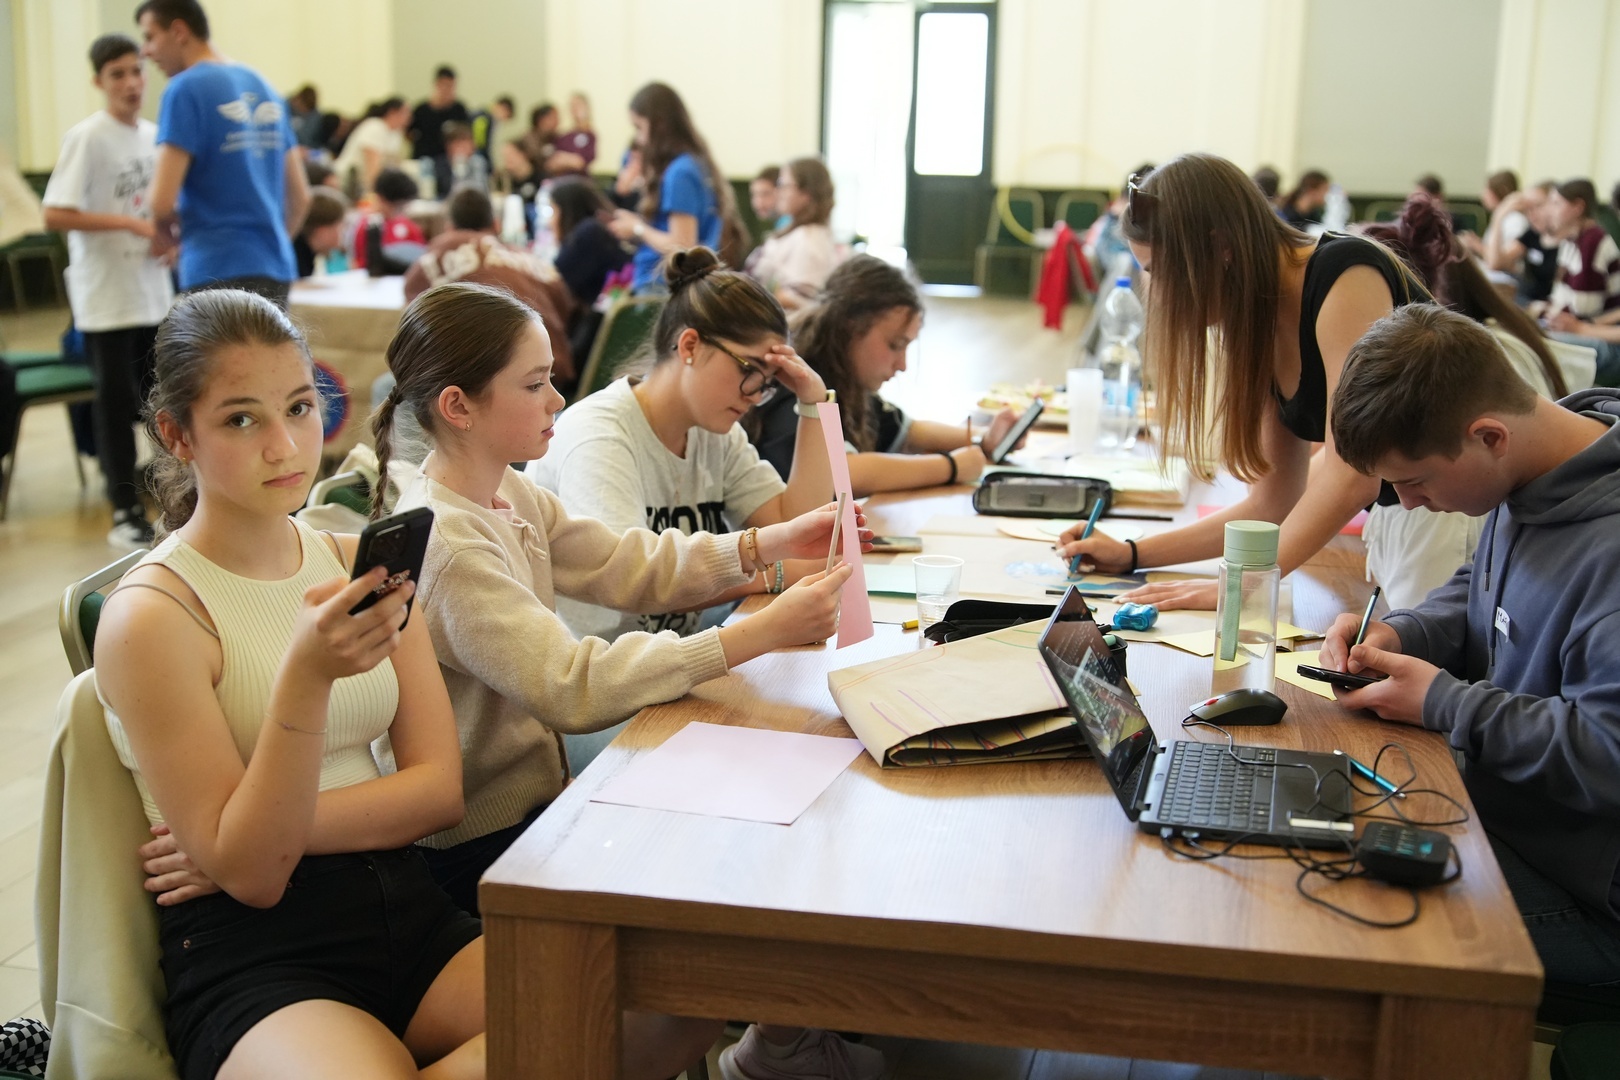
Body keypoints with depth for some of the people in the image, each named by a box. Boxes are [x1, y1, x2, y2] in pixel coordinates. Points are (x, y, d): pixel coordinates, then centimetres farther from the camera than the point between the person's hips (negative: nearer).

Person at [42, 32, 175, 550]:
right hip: (105, 295, -6)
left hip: (154, 291, 6)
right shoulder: (87, 137, -10)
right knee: (116, 401, 1)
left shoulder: (154, 134, 9)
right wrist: (131, 223, -20)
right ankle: (125, 512, 9)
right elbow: (55, 215, -16)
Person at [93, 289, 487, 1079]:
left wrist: (268, 834, -12)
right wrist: (305, 679, -26)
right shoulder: (152, 615, -8)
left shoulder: (358, 564, 8)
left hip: (406, 910, 5)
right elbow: (248, 874, -12)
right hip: (254, 960, -5)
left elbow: (439, 791, 3)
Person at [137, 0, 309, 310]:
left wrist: (166, 232, 6)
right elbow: (299, 196, 17)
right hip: (276, 270, 7)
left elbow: (162, 200, -14)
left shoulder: (186, 89, -8)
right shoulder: (262, 87, 14)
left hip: (218, 274, -7)